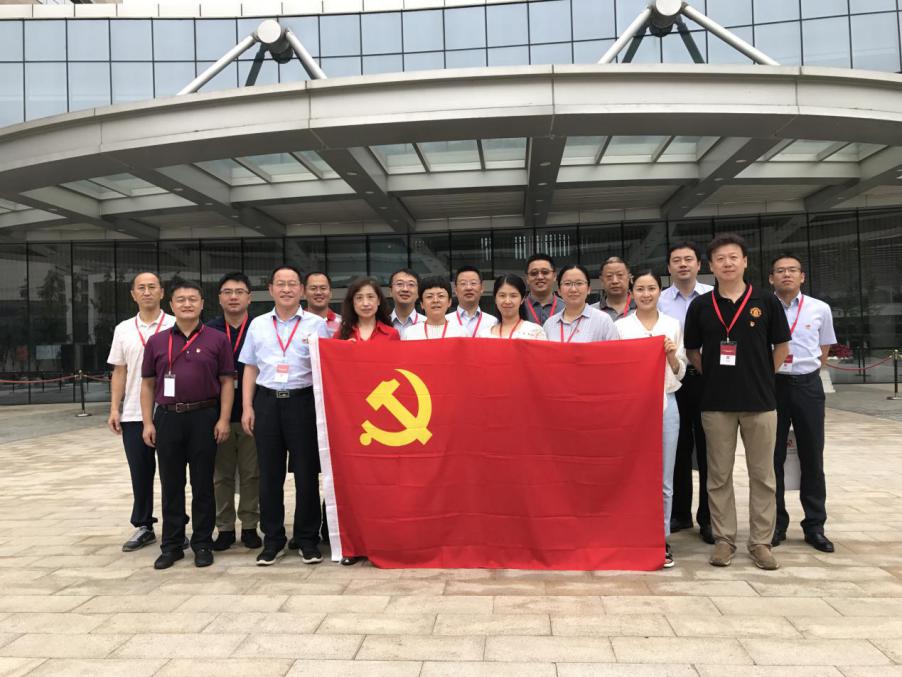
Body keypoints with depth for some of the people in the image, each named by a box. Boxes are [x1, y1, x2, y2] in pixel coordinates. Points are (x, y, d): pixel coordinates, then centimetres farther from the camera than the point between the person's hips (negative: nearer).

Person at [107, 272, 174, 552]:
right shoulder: (123, 330, 9)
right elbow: (119, 372, 11)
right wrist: (114, 409, 3)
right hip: (133, 415, 3)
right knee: (140, 473, 11)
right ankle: (144, 526, 24)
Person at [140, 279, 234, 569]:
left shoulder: (217, 340, 2)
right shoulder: (156, 342, 9)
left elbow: (227, 381, 0)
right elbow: (147, 384, 10)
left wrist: (223, 419, -8)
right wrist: (148, 422, 3)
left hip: (204, 417, -2)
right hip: (167, 417, 2)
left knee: (202, 484, 5)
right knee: (171, 485, 9)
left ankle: (202, 544, 17)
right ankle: (171, 545, 20)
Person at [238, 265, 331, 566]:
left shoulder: (317, 324, 3)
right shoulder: (258, 324, 11)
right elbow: (250, 369, 13)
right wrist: (247, 407, 5)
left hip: (303, 401, -2)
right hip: (267, 402, 3)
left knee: (306, 473, 3)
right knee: (269, 474, 7)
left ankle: (308, 539, 16)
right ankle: (272, 539, 19)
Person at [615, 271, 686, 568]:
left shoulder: (673, 325, 9)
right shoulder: (620, 326, 4)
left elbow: (680, 373, 10)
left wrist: (671, 355, -8)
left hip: (665, 404, 2)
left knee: (664, 478, 5)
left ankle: (661, 538, 17)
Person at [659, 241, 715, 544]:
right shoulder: (658, 301, 5)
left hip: (707, 378, -1)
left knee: (707, 450, 4)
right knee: (678, 449, 11)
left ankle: (708, 518, 16)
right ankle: (680, 513, 25)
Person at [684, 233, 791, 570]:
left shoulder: (766, 302, 0)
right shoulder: (700, 306, 1)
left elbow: (781, 346, 7)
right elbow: (692, 351, 10)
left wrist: (761, 377, 6)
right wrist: (712, 375, 3)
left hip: (760, 401, 0)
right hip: (715, 402, 1)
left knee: (762, 475, 6)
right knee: (719, 476, 7)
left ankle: (760, 542, 18)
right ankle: (724, 539, 18)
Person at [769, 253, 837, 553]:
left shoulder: (820, 309, 2)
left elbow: (823, 350, 14)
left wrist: (805, 372, 6)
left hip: (808, 386, 2)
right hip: (771, 386, -1)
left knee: (812, 458, 7)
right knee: (772, 458, 5)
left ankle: (815, 526, 19)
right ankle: (776, 524, 18)